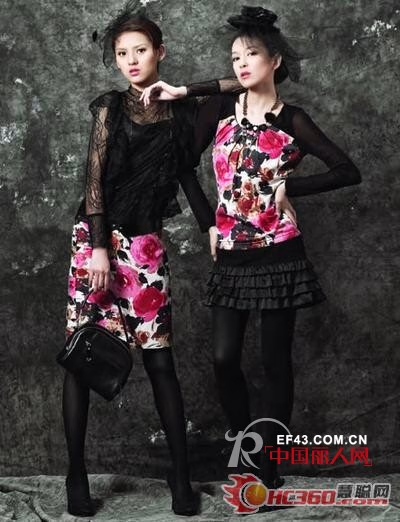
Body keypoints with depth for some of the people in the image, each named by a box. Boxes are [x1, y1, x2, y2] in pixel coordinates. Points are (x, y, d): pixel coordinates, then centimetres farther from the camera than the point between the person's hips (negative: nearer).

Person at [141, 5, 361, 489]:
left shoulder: (292, 121, 0)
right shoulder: (218, 110, 5)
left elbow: (348, 172, -2)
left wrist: (288, 187, -6)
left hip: (278, 254, -2)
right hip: (231, 255, 2)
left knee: (274, 360, 4)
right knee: (225, 359, -1)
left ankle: (268, 467, 15)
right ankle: (245, 452, 21)